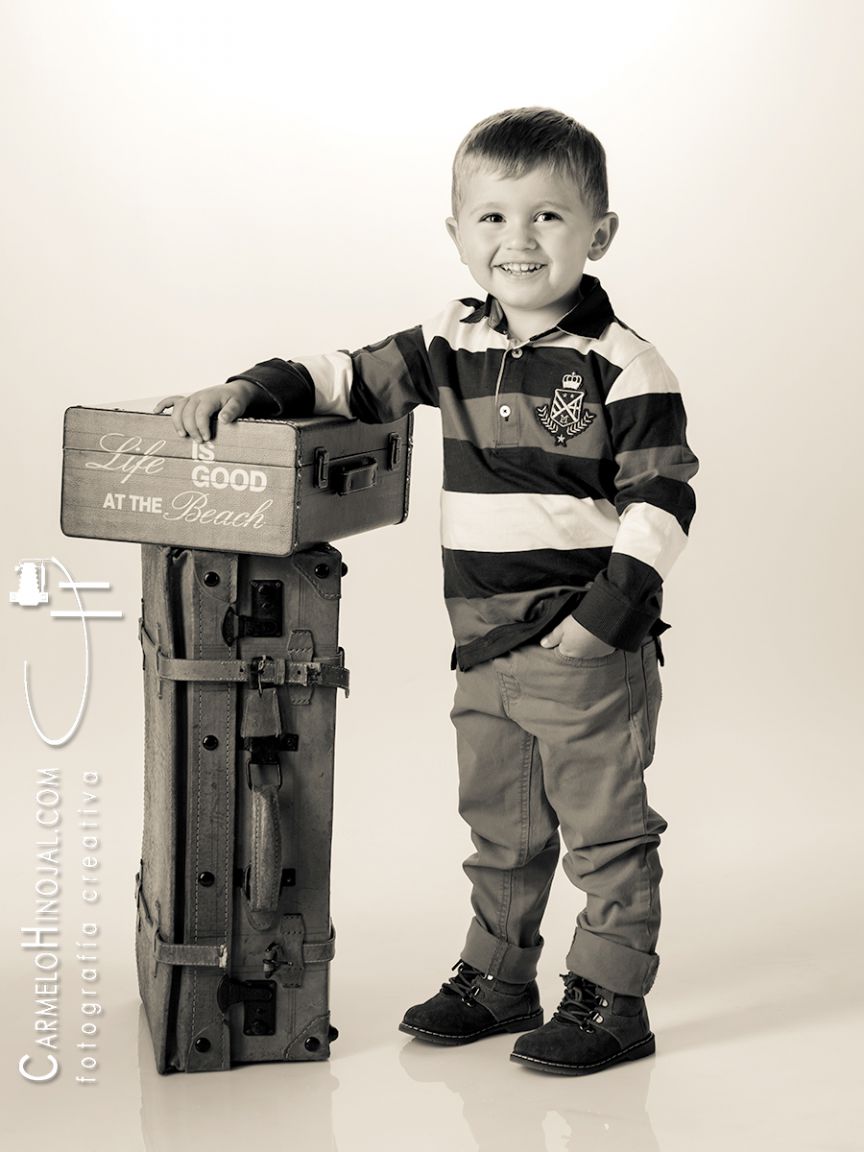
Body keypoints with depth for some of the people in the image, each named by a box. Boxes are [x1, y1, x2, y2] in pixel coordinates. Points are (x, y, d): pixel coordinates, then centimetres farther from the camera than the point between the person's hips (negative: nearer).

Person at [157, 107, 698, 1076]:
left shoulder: (620, 365, -11)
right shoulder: (450, 346, 6)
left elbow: (661, 496, -12)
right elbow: (350, 379, 12)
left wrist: (610, 608, -18)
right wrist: (250, 391, -4)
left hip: (590, 646, -6)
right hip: (485, 646, 6)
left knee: (603, 828, 5)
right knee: (497, 825, 18)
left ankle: (610, 997, 17)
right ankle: (497, 976, 33)